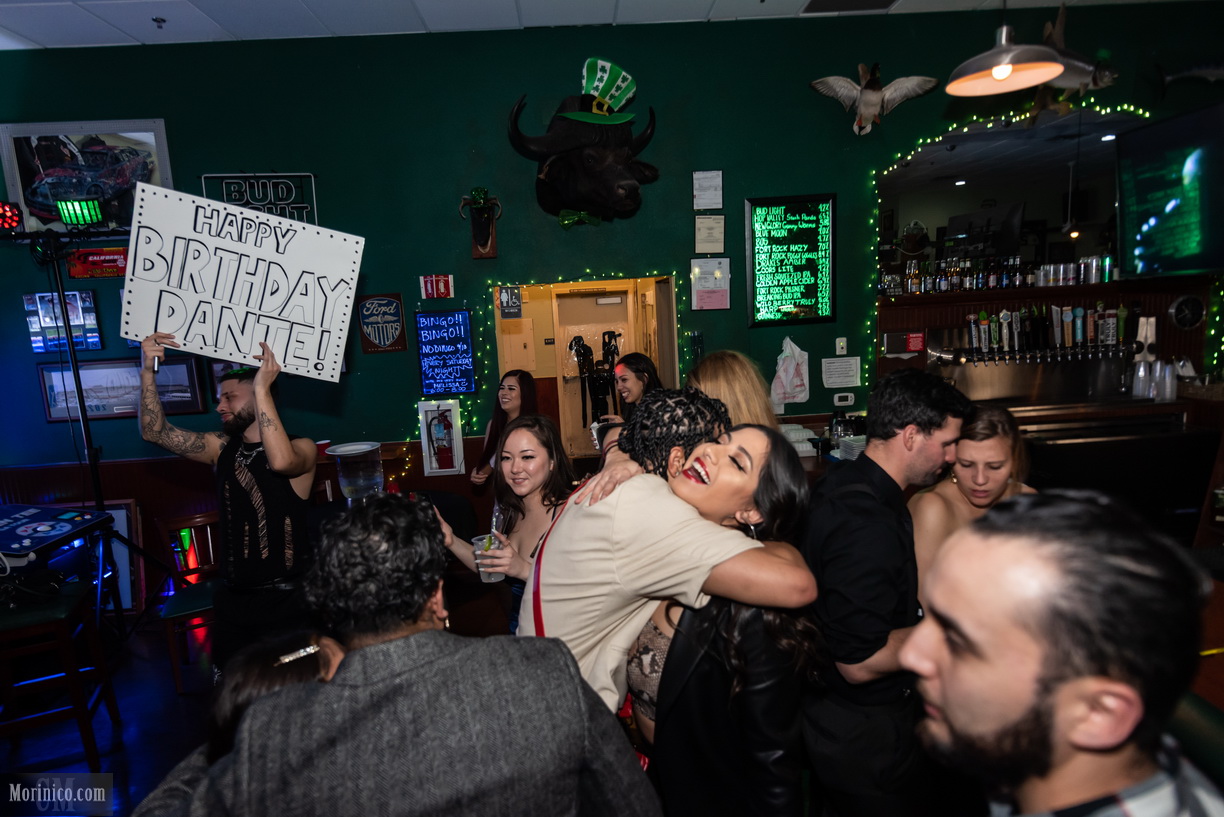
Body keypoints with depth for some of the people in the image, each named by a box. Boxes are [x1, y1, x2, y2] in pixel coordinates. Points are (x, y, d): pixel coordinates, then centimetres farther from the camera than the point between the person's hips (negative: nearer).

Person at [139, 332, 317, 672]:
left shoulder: (301, 448, -11)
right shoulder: (222, 448, 6)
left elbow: (281, 461, -33)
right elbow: (156, 432, 2)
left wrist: (262, 388, -31)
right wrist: (148, 370, -8)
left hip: (286, 599, -5)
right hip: (232, 597, 5)